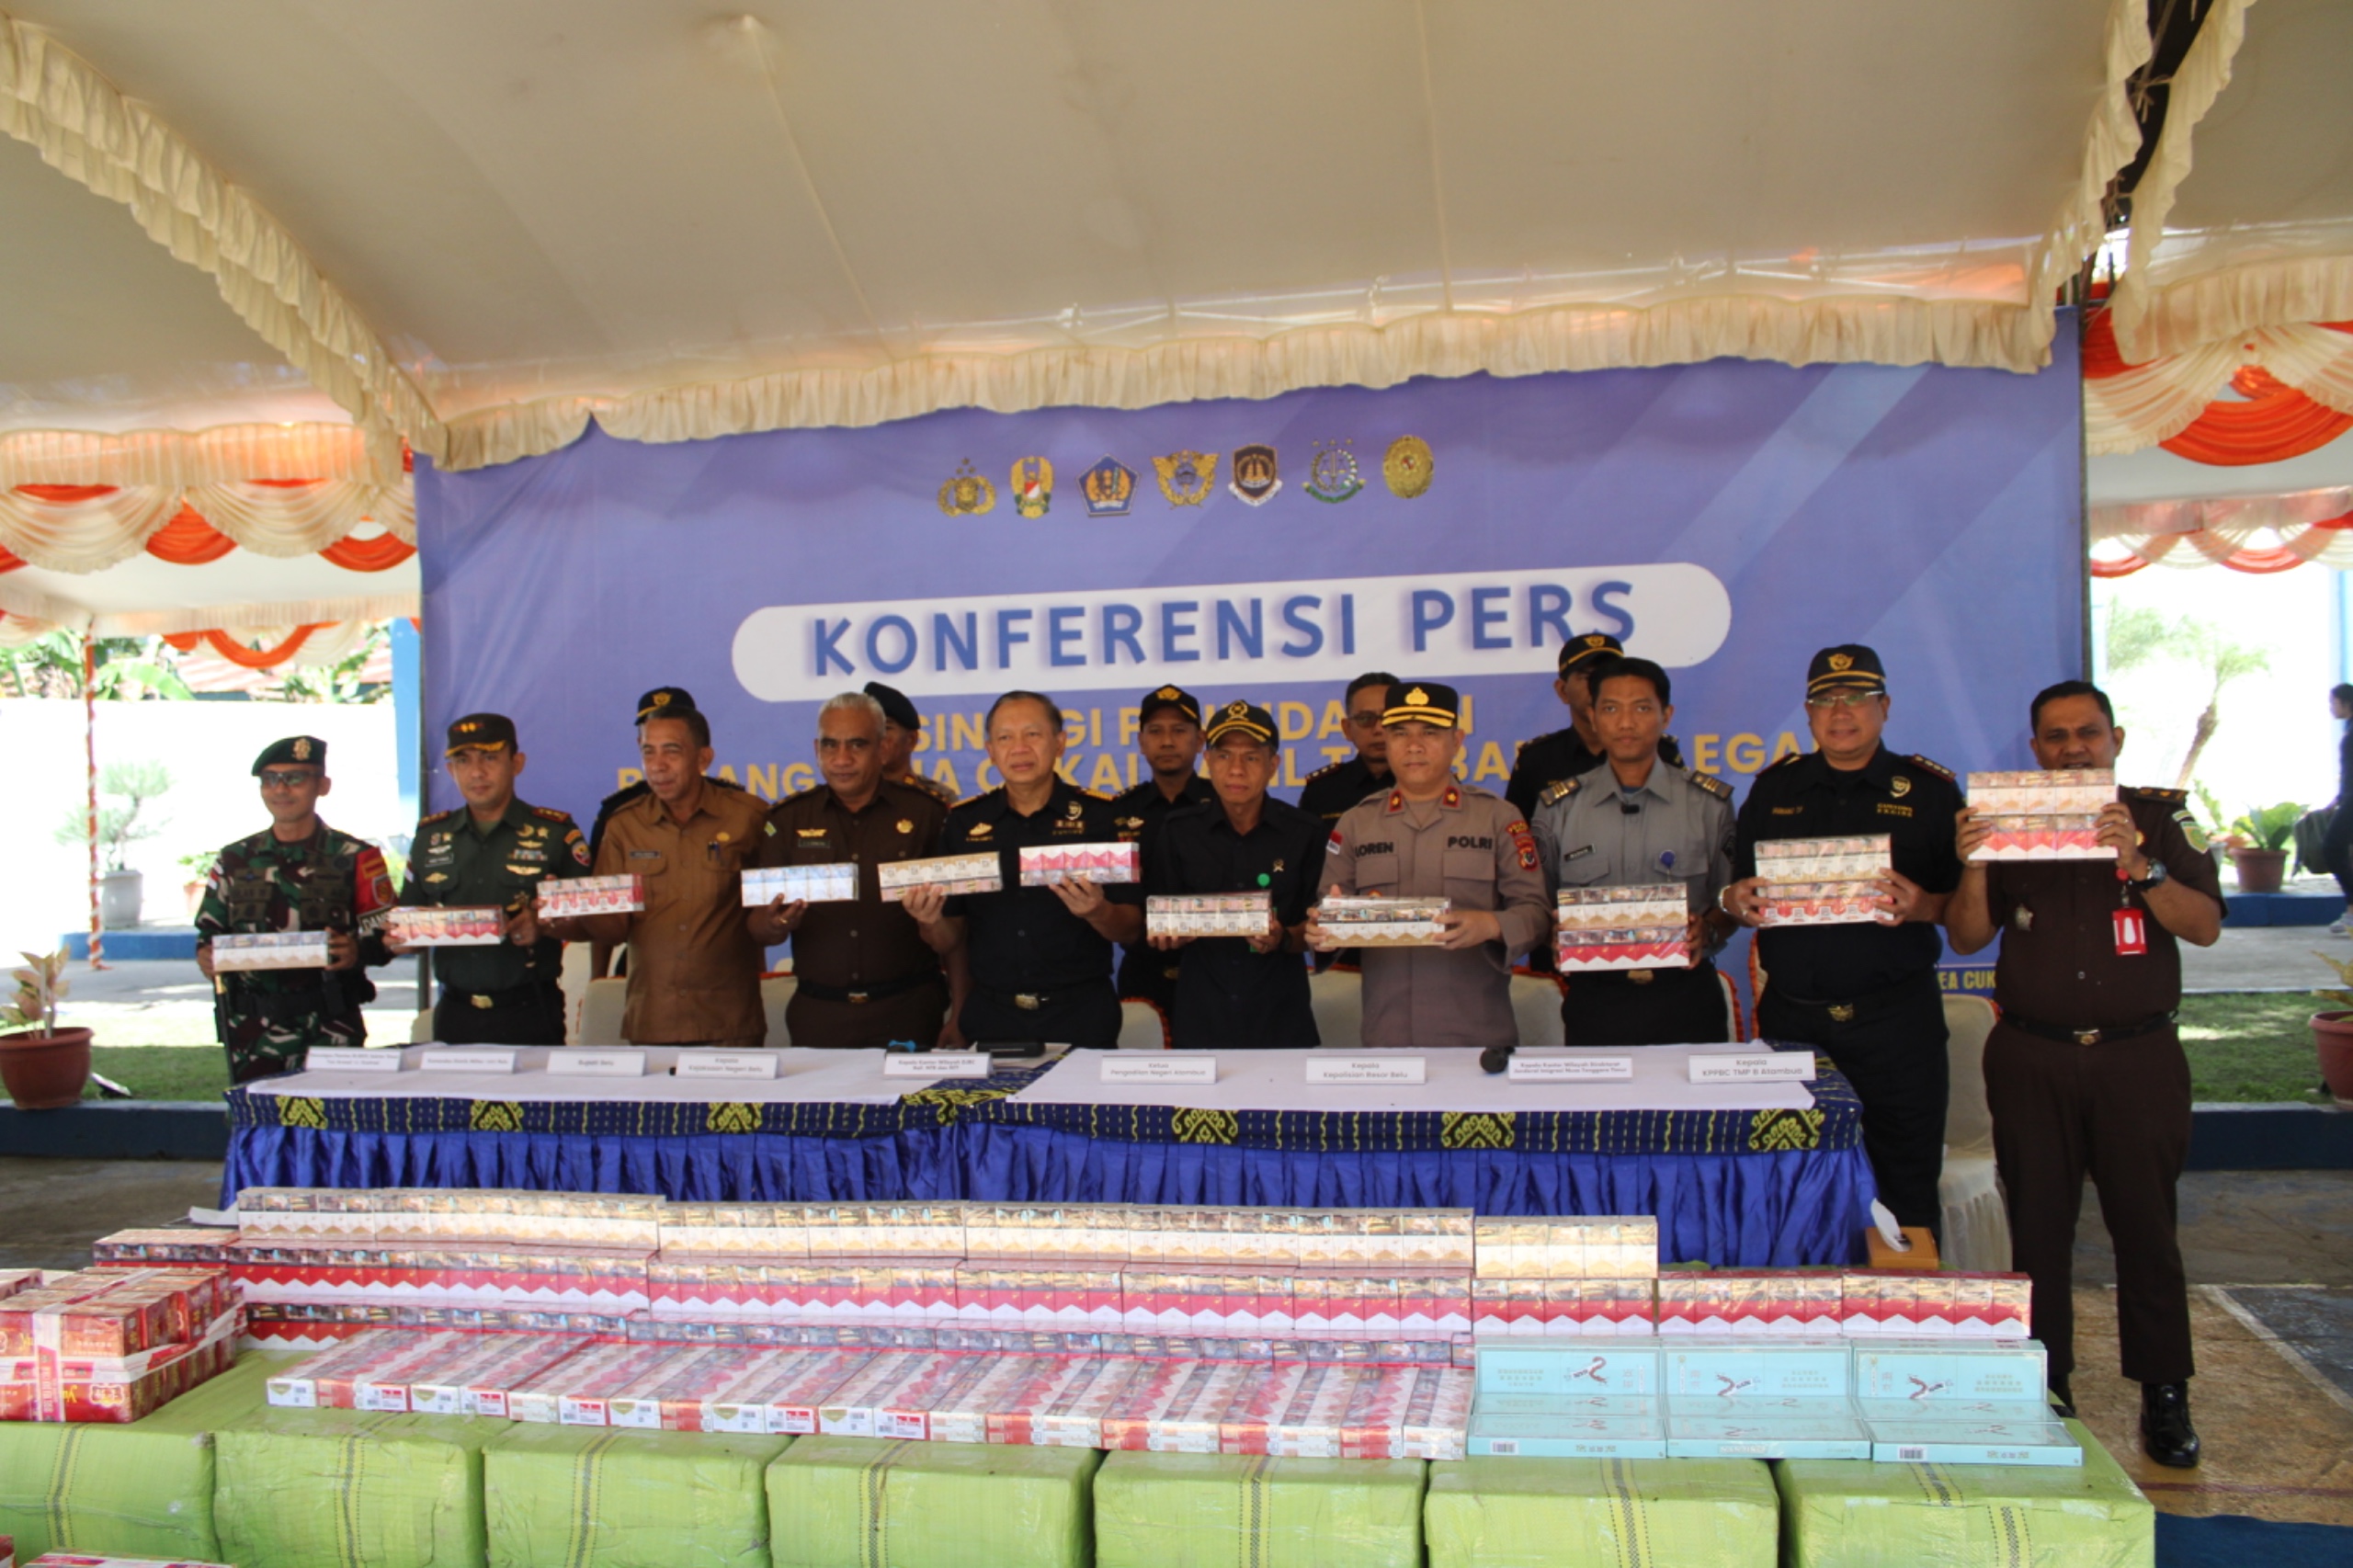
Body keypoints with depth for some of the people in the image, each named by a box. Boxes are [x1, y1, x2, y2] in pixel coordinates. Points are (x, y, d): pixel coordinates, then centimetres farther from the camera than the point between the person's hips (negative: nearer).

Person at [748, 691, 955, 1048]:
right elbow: (756, 928, 5)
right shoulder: (787, 819, 7)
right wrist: (774, 925, -17)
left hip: (907, 1012, -1)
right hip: (817, 1015, 2)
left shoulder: (926, 813, 1)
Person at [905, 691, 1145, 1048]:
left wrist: (1098, 913, -22)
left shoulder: (1101, 815, -3)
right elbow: (949, 943, 8)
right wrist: (931, 921, -13)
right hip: (991, 1016, 2)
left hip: (1080, 1016, -2)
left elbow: (1131, 931, -2)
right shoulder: (964, 821, 4)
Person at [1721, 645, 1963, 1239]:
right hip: (1790, 1016, 2)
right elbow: (1738, 890, 16)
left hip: (1894, 1014, -2)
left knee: (1905, 1184, 1)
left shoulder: (1930, 789, 5)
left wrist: (1919, 906, -17)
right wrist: (1737, 901, -6)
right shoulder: (1774, 788, 13)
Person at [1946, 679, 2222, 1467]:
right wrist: (1974, 867, -15)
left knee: (2146, 1225, 1)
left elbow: (2205, 925, -6)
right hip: (2029, 1056, 1)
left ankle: (2164, 1396, 13)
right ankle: (2044, 1389, 15)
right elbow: (1968, 937, 3)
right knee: (2037, 1226, 5)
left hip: (2138, 1055, -1)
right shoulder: (2007, 820, 7)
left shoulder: (2161, 817, 3)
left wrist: (2138, 865, -22)